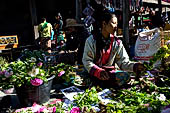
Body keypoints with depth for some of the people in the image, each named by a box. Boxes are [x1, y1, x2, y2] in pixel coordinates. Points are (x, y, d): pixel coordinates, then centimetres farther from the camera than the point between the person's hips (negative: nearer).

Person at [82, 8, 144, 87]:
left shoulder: (117, 43, 6)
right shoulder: (91, 40, -4)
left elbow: (123, 62, 2)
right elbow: (87, 61, -7)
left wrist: (135, 66, -18)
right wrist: (99, 71, -24)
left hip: (110, 76, 3)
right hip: (94, 76, -3)